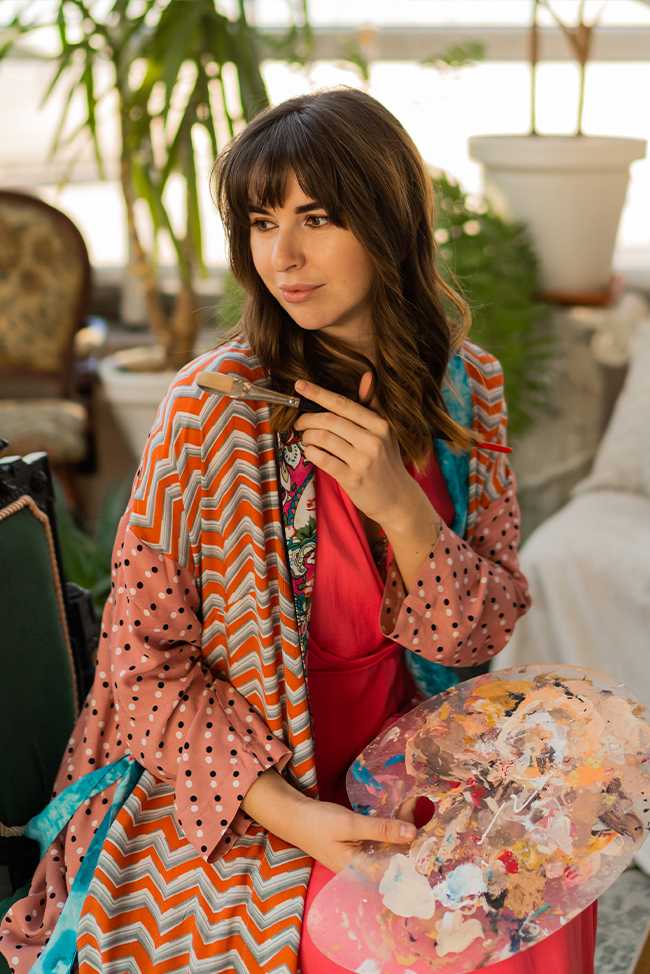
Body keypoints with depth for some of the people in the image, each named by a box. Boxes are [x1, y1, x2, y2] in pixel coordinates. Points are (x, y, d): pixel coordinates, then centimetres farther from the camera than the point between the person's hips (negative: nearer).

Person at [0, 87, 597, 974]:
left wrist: (399, 505, -22)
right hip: (230, 803, -4)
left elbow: (478, 637, -3)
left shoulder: (467, 384, -4)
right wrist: (292, 813, -21)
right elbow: (142, 657, -11)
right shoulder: (212, 409, -17)